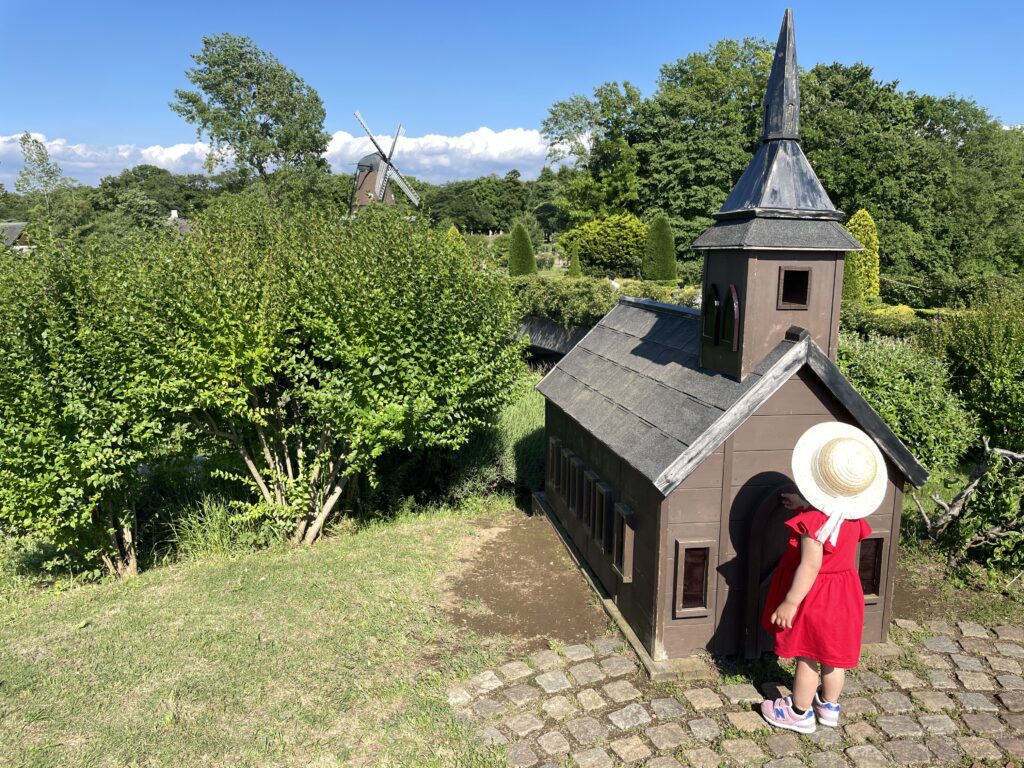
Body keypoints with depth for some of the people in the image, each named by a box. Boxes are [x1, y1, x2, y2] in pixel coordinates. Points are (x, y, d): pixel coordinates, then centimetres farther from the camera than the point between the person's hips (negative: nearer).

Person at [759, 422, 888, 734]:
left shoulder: (814, 520, -29)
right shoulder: (854, 515, -4)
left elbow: (810, 566, -29)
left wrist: (790, 602, -22)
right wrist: (804, 505, 13)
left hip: (816, 596, -7)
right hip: (844, 593, 8)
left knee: (808, 657, 10)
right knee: (834, 653, 22)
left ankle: (799, 713, 27)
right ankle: (829, 705, 40)